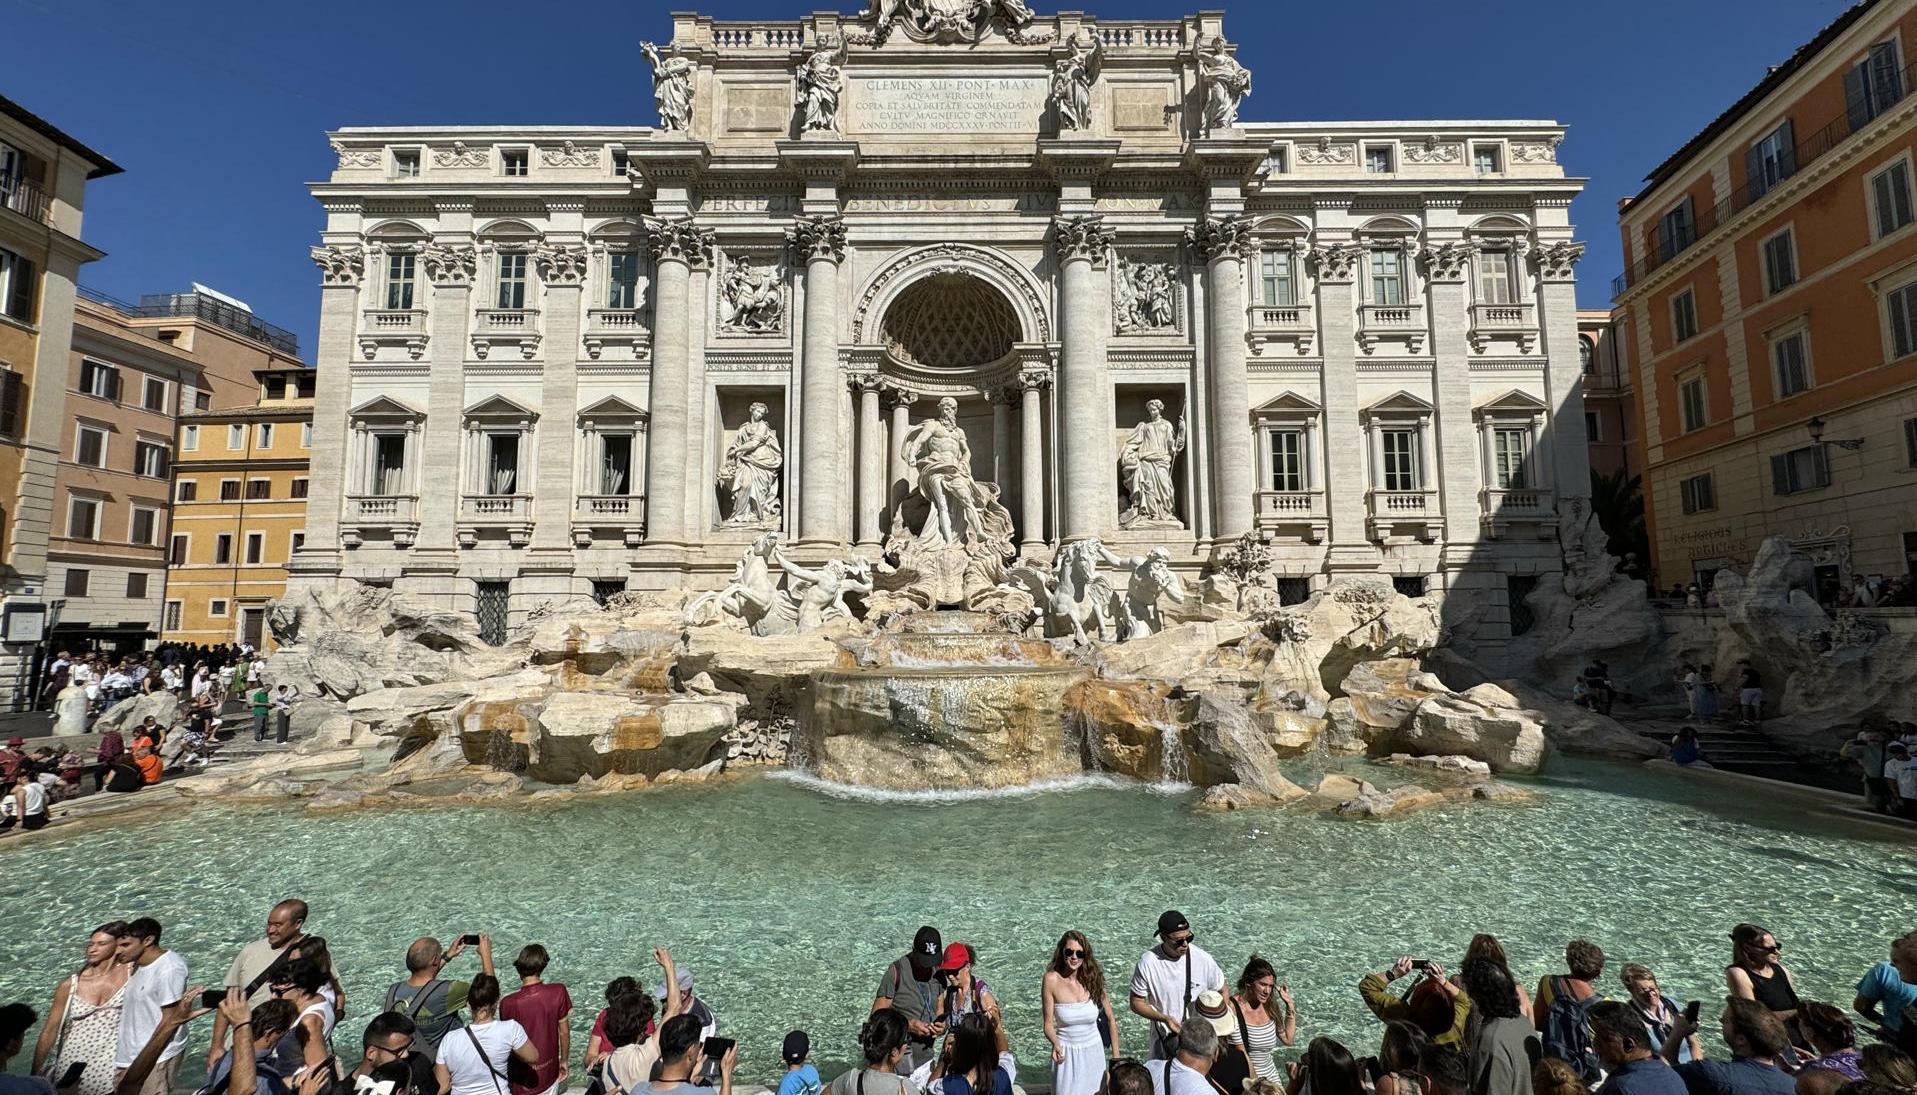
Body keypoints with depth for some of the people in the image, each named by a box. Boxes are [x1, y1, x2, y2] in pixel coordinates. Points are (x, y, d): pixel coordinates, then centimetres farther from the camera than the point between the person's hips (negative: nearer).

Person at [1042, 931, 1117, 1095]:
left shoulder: (1093, 978, -8)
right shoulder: (1052, 979, -15)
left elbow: (1111, 1019, 2)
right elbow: (1048, 1024, -10)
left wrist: (1116, 1056, 2)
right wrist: (1055, 1043, -29)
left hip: (1094, 1051, 2)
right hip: (1067, 1053, -2)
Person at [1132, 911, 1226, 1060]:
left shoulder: (1202, 958, -17)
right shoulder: (1147, 963, -20)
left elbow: (1222, 991, 1)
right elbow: (1136, 1003, -10)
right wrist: (1164, 1018, -24)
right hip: (1164, 1037, -1)